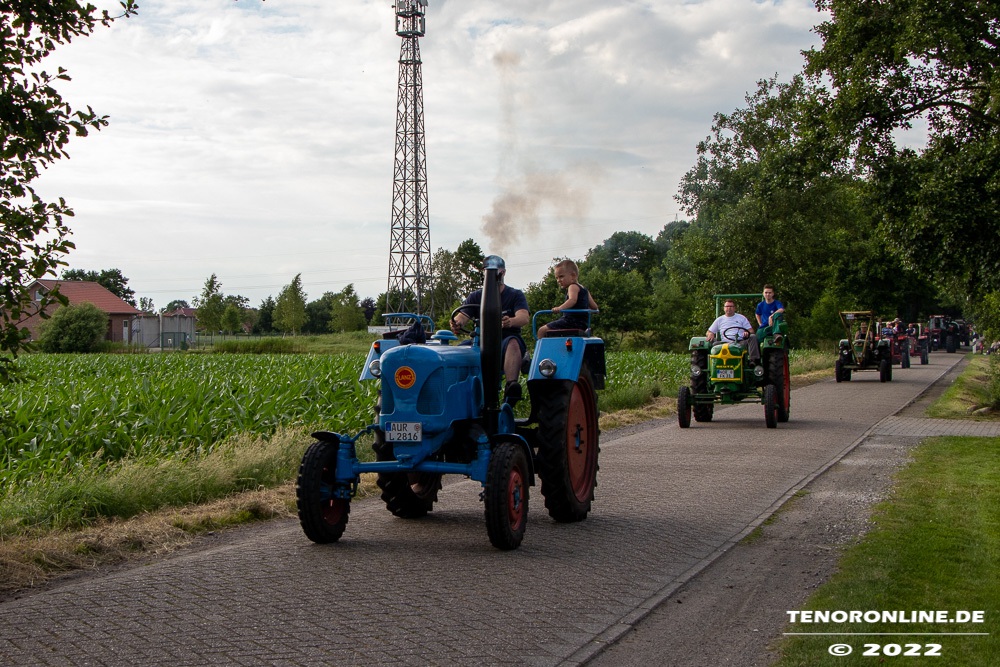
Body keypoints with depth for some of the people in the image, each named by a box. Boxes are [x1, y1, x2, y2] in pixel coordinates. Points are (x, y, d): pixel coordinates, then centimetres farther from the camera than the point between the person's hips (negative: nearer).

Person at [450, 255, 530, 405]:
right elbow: (461, 316, 0)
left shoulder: (515, 295, 8)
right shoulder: (476, 297, 16)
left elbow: (524, 317, -12)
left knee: (513, 342, -37)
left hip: (505, 342, -2)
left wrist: (510, 322, -37)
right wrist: (456, 324, -27)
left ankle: (511, 387, -54)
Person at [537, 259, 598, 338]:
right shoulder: (584, 289, 19)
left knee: (542, 330, -11)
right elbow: (594, 307, 21)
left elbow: (573, 300, -28)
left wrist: (560, 308, -39)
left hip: (572, 321, -10)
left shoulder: (573, 287, -8)